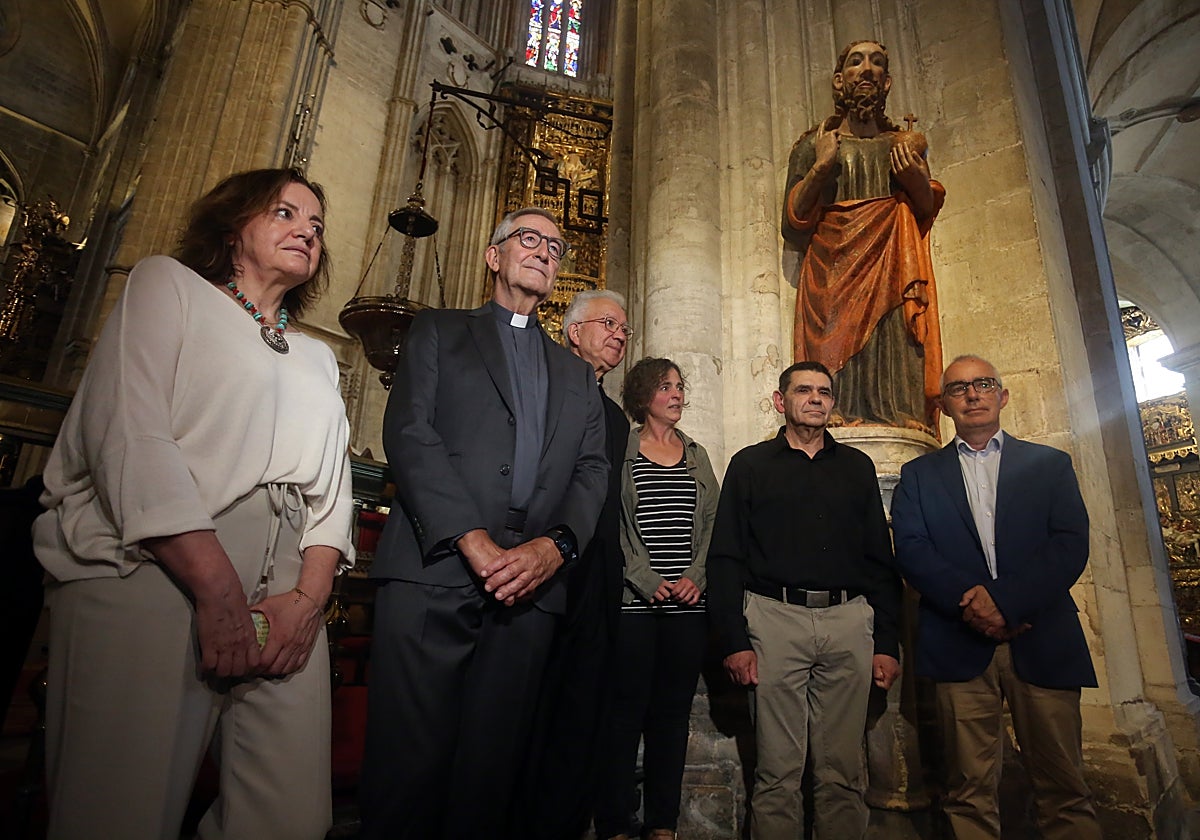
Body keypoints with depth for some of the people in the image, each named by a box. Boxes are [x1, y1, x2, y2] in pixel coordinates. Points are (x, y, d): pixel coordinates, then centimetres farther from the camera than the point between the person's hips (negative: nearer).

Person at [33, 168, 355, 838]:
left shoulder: (319, 358, 23)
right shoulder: (168, 285, 9)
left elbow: (332, 483, 12)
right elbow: (128, 433, -7)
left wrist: (310, 597, -6)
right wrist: (218, 589, -15)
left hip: (284, 597, 5)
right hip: (154, 573, -4)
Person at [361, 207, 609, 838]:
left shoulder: (576, 374, 23)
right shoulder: (439, 331, 14)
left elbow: (592, 471, 11)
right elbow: (408, 431, -2)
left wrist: (555, 544, -9)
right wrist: (472, 539, -13)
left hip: (532, 583, 3)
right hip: (433, 569, -2)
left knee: (490, 770, 8)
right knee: (407, 766, -1)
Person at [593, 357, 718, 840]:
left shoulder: (697, 456, 16)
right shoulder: (619, 451, 3)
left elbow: (713, 522, 11)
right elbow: (609, 525, -5)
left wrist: (695, 577, -4)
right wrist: (648, 582, -12)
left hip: (688, 604, 4)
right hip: (633, 602, -4)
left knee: (673, 711, 9)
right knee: (626, 710, 0)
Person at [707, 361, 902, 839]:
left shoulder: (857, 467, 15)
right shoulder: (751, 465, 7)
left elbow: (880, 558, 14)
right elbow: (725, 558, 2)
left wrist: (887, 642, 6)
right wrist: (733, 640, -6)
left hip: (849, 621, 3)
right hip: (775, 620, -2)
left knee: (843, 770, 9)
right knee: (778, 769, 4)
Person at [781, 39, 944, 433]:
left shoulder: (903, 143, 21)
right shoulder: (814, 144, 15)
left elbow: (928, 207, 17)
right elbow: (792, 220, 6)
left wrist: (914, 175, -2)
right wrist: (821, 166, -5)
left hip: (892, 267, 2)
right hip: (833, 267, -2)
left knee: (896, 350, -15)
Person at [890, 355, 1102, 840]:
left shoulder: (1051, 464, 13)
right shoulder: (919, 475, 13)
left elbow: (1071, 545, 0)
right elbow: (910, 549, 1)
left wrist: (1004, 599, -13)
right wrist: (967, 601, -14)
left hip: (1043, 642, 1)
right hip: (960, 645, 0)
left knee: (1063, 786, 5)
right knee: (970, 791, 4)